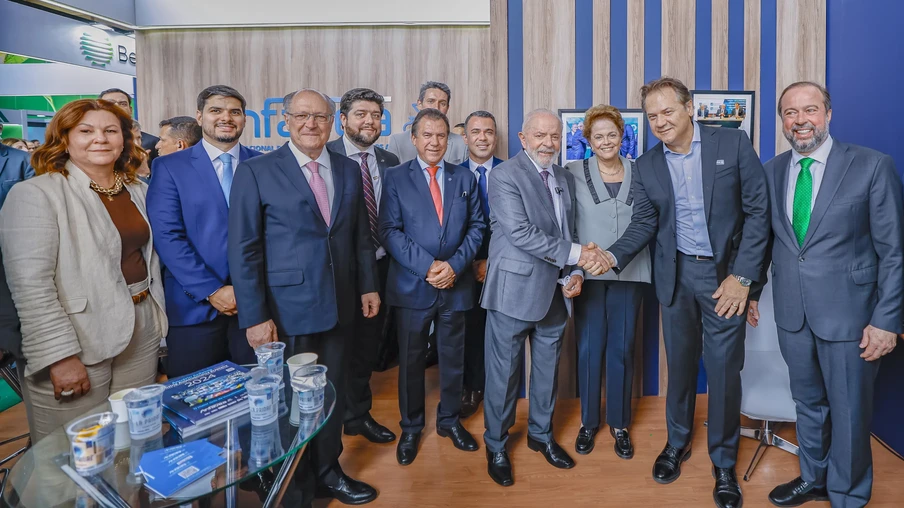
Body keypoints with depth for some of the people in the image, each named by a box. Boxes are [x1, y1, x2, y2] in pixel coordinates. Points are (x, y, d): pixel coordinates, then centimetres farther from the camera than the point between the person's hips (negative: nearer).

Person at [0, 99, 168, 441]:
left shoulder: (138, 191, 10)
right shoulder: (35, 195, -10)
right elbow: (30, 285, -17)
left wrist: (158, 318, 11)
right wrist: (60, 356, -20)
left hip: (141, 333, 6)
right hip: (77, 343, -5)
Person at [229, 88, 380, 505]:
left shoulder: (349, 170, 7)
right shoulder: (256, 171, -7)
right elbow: (244, 250, -9)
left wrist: (368, 286, 7)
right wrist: (255, 317, -13)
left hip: (339, 306, 4)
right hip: (287, 309, -4)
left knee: (332, 393, 16)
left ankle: (328, 473, 36)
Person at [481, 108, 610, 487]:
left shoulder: (565, 179, 10)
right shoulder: (504, 176, -12)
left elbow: (568, 232, 13)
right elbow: (521, 233, -22)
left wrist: (573, 273, -2)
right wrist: (576, 254, -22)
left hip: (554, 292, 7)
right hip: (514, 290, -6)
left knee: (547, 369, 18)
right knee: (503, 372, 7)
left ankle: (541, 434, 39)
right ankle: (496, 446, 26)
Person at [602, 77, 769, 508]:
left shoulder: (733, 144, -6)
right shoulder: (646, 166, 2)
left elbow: (757, 210, -6)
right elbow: (643, 224, 3)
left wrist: (741, 276, -11)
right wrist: (614, 256, -16)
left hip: (725, 274, -2)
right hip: (676, 275, 2)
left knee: (724, 370, 3)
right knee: (680, 363, 14)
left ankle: (724, 462, 23)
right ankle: (677, 442, 35)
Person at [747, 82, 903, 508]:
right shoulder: (771, 171, 3)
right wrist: (751, 290, 8)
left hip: (848, 313, -4)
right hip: (791, 312, 4)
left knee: (849, 410, 11)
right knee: (808, 402, 20)